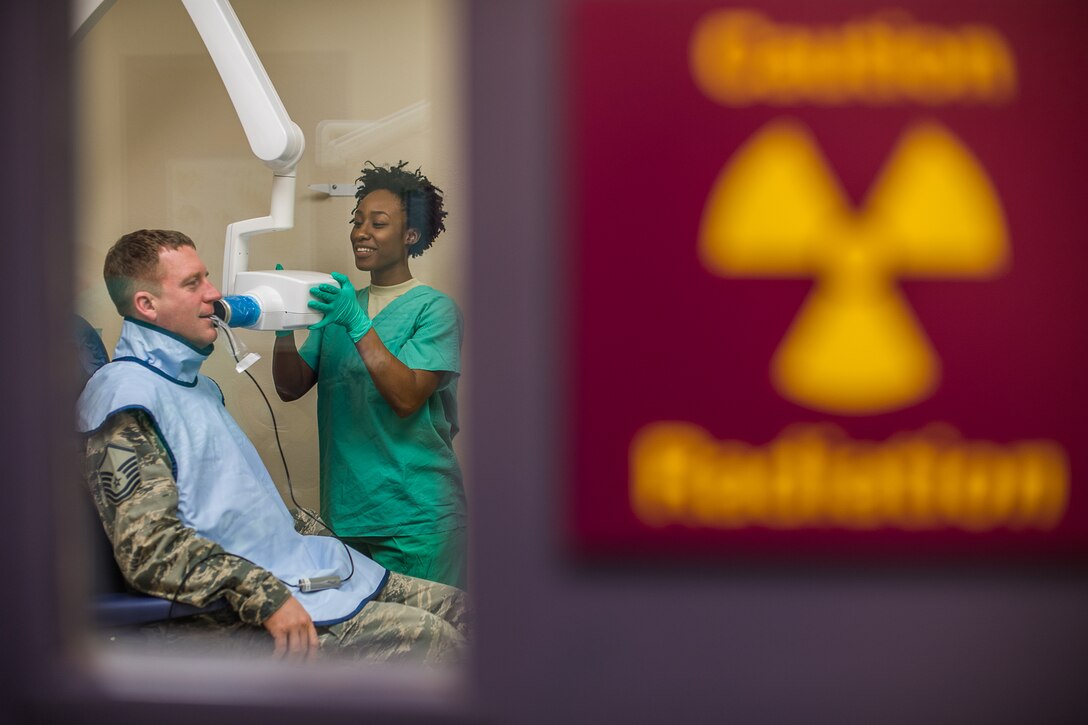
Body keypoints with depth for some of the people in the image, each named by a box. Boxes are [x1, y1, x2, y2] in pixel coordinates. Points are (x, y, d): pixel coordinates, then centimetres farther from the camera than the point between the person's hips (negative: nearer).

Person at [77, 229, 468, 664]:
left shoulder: (197, 382, 21)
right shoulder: (128, 395, -13)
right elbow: (148, 547, -23)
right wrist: (264, 597, -26)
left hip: (296, 564, 10)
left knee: (456, 608, 1)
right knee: (429, 638, -20)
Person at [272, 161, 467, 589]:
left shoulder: (433, 309, -5)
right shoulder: (338, 304, 14)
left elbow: (406, 398, -17)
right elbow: (291, 387, 8)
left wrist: (358, 325, -23)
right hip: (345, 513, 5)